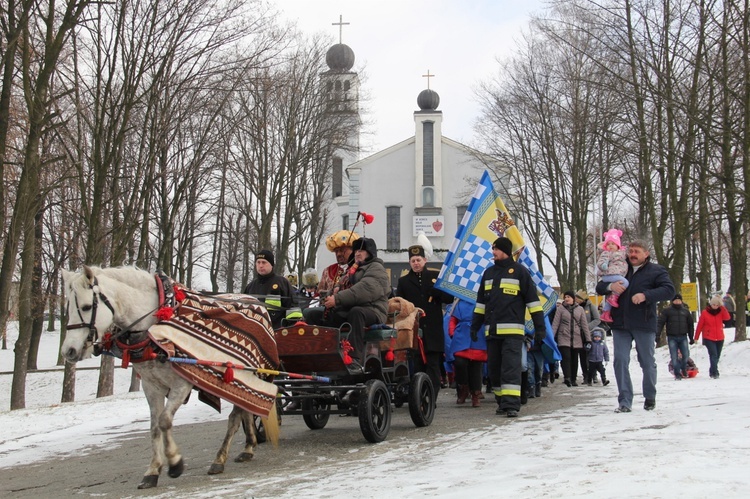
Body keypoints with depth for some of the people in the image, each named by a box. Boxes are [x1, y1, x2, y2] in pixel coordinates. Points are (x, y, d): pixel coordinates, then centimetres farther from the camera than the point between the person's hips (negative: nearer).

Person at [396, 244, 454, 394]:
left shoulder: (436, 276, 12)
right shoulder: (403, 281, 14)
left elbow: (449, 298, 8)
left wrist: (436, 291, -9)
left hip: (433, 330, -1)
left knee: (433, 365, -3)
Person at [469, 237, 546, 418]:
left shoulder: (519, 271, 1)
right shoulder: (488, 273, 18)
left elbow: (532, 300, -2)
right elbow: (481, 302, 23)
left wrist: (540, 327, -7)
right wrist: (475, 326, 17)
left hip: (512, 330, -6)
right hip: (492, 331, 6)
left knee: (511, 367, -12)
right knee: (495, 368, 7)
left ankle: (511, 404, -16)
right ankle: (502, 402, 15)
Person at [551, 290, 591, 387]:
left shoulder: (580, 309, 8)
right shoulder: (561, 308, 3)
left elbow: (584, 325, 9)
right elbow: (555, 323, 0)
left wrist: (588, 339, 4)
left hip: (576, 339, 2)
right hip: (564, 337, -2)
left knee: (574, 359, 6)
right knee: (566, 357, -16)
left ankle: (573, 379, 14)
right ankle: (567, 377, -23)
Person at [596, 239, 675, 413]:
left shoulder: (656, 271, 3)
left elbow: (669, 290, -11)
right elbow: (599, 287, 16)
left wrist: (646, 295, -25)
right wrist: (610, 286, -8)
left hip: (644, 325, -3)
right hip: (620, 324, 3)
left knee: (647, 362, 7)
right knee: (620, 362, -4)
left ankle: (650, 398, 25)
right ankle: (624, 401, -1)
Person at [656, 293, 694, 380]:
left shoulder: (685, 311, 13)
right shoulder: (667, 311, 3)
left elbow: (690, 325, 19)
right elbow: (660, 323, -2)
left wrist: (691, 338, 16)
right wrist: (657, 335, -13)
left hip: (683, 337, 2)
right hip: (672, 337, -2)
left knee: (685, 355, -4)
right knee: (674, 357, -5)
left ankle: (683, 369, 22)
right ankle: (677, 374, 3)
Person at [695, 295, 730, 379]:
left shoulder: (721, 312, 5)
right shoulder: (705, 313, -4)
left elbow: (727, 317, -15)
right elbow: (700, 326, -2)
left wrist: (722, 308, -16)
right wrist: (696, 337, -2)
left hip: (720, 338, 4)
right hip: (709, 339, -4)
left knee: (717, 356, 11)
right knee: (713, 355, -17)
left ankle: (712, 372, 26)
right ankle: (715, 373, -24)